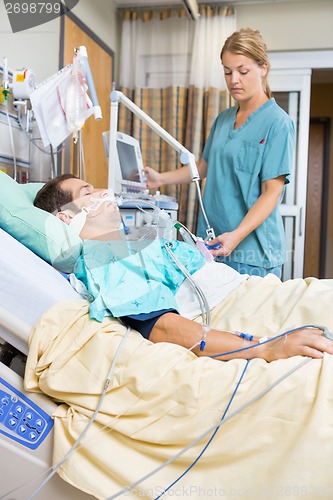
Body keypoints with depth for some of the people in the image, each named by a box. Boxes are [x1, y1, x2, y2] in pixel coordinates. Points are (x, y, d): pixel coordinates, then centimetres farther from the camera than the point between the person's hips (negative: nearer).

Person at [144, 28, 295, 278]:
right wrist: (161, 179, 10)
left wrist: (237, 235, -25)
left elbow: (272, 192, -14)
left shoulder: (277, 122, -8)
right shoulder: (223, 119, 12)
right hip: (212, 244, 6)